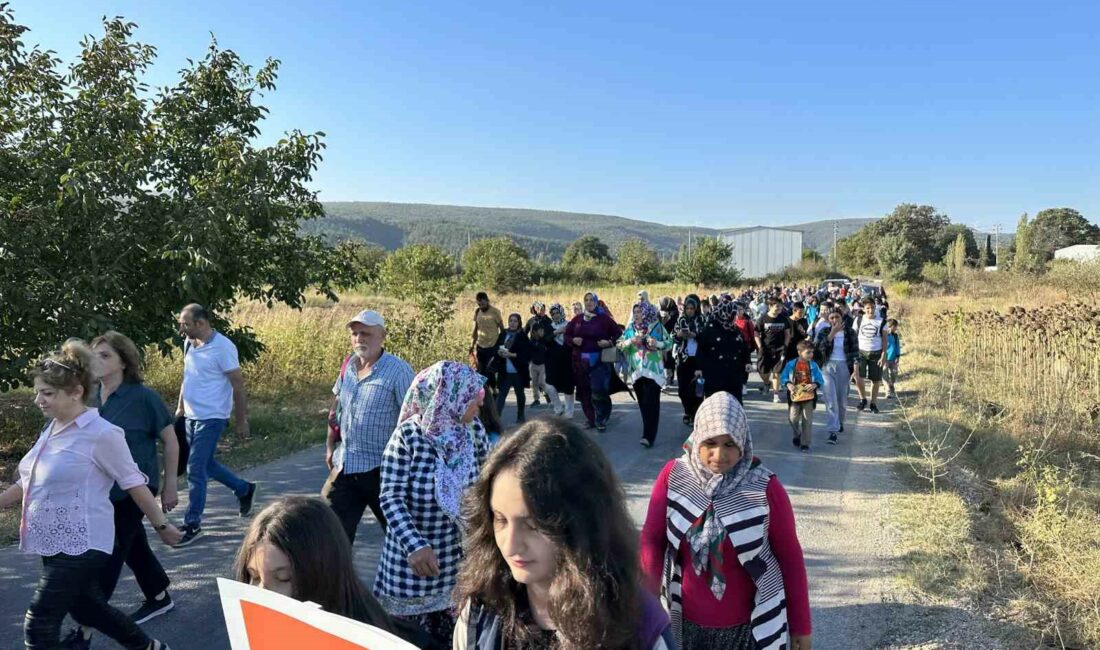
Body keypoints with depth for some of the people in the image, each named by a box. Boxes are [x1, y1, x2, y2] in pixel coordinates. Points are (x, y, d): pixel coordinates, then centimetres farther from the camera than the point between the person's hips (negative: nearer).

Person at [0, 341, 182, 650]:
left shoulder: (101, 434, -18)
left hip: (80, 546, -9)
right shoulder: (52, 429, 6)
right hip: (55, 544, 9)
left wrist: (161, 525, -6)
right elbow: (32, 482, 17)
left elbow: (134, 483, -12)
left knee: (38, 625, -4)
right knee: (87, 607, 22)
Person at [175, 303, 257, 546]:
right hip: (191, 416, 8)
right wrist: (180, 407, 18)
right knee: (205, 464, 17)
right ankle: (245, 490, 36)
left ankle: (192, 524, 7)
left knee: (195, 470, -5)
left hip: (211, 418, -8)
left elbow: (238, 386, -14)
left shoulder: (222, 348, -17)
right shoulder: (189, 343, 6)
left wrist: (241, 421, -12)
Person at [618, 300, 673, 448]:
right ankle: (649, 431, 26)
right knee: (642, 402, 11)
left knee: (651, 402, -10)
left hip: (653, 369, -4)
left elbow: (670, 343, 0)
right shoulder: (630, 327, 7)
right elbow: (619, 344, 5)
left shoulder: (657, 326, -3)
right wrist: (630, 341, -13)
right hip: (636, 370, 4)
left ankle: (649, 436, -11)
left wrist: (657, 343, -17)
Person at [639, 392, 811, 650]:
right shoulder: (673, 476, -11)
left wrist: (800, 625, 0)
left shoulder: (765, 488, -15)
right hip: (686, 622, 2)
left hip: (749, 626, -1)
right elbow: (651, 539, -8)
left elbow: (790, 555, -5)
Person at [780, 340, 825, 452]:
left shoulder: (813, 365, -3)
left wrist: (815, 385, -19)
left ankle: (805, 443, 13)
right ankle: (797, 435, 31)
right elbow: (783, 377, 0)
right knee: (792, 418, 0)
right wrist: (788, 384, -17)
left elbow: (820, 380, 1)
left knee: (807, 420, 3)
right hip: (795, 396, 0)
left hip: (809, 396, 0)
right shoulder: (791, 364, -5)